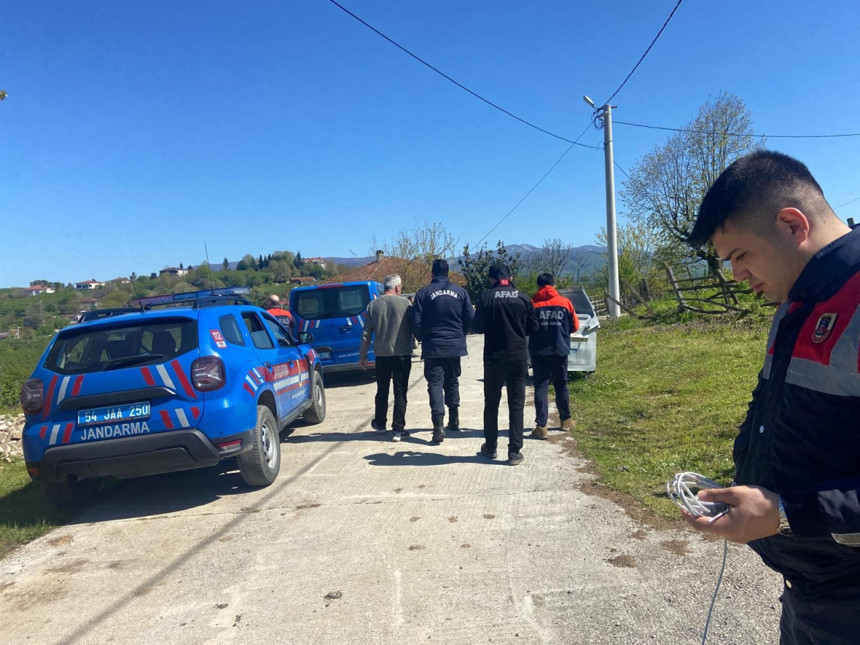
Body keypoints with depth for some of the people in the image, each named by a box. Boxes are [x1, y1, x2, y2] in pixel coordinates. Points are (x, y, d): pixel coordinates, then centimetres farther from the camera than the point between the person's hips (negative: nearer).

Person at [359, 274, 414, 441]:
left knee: (382, 390, 18)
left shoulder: (373, 305, 2)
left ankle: (380, 423, 31)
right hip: (402, 353, -3)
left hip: (381, 354, 3)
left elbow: (366, 333, 4)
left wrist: (362, 355, 11)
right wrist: (411, 345, 15)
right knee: (400, 392, 3)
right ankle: (398, 429, 2)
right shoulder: (405, 302, -6)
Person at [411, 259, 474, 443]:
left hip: (433, 347, -3)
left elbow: (416, 322, -7)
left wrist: (422, 339, 12)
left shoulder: (423, 293, -5)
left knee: (435, 383, -3)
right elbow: (470, 318, 0)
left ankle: (438, 427, -14)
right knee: (452, 382, 19)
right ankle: (454, 420, 28)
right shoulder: (460, 291, 2)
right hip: (455, 345, 3)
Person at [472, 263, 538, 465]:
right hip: (518, 357, 1)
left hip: (494, 357, -1)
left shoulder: (487, 297, -9)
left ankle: (490, 447, 23)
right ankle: (515, 452, 5)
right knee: (516, 404, 7)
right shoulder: (523, 298, -2)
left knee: (491, 403, 14)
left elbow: (478, 327, -6)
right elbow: (533, 327, 4)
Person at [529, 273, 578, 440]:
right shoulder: (565, 302, 1)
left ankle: (541, 426, -7)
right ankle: (566, 420, 29)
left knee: (541, 387, 0)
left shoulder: (532, 303, -5)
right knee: (561, 386, 16)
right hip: (560, 350, 2)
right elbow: (575, 326, 5)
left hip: (539, 351, -2)